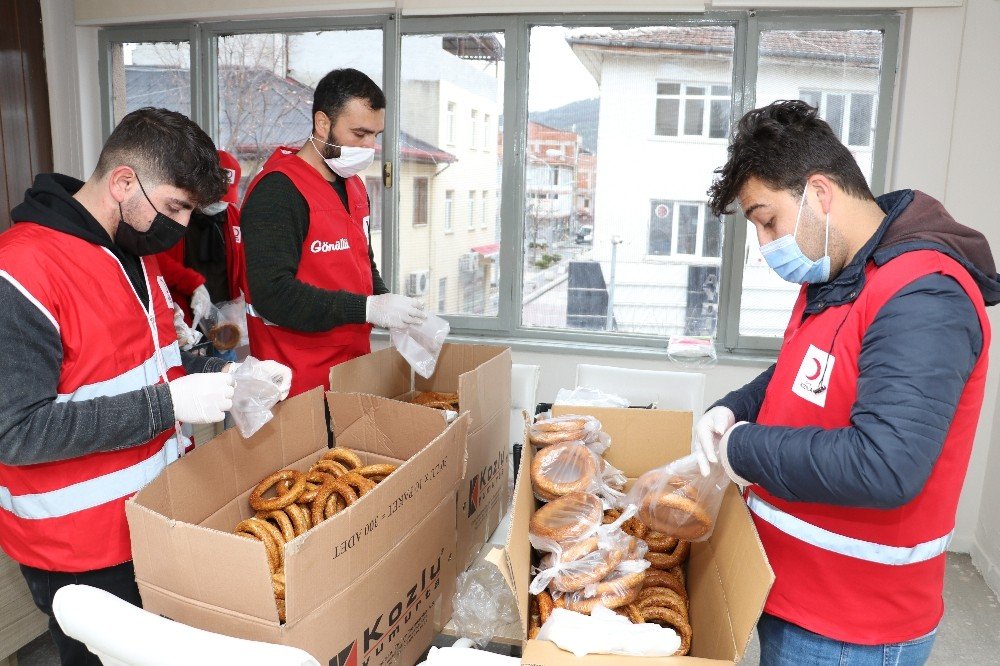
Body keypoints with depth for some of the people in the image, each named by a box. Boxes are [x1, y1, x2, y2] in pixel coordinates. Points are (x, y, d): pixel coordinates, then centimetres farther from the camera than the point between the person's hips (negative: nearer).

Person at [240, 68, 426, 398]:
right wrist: (367, 309, -25)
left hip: (355, 370, 8)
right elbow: (272, 293, -24)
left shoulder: (354, 185, 13)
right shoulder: (278, 190, -16)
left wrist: (390, 308, 4)